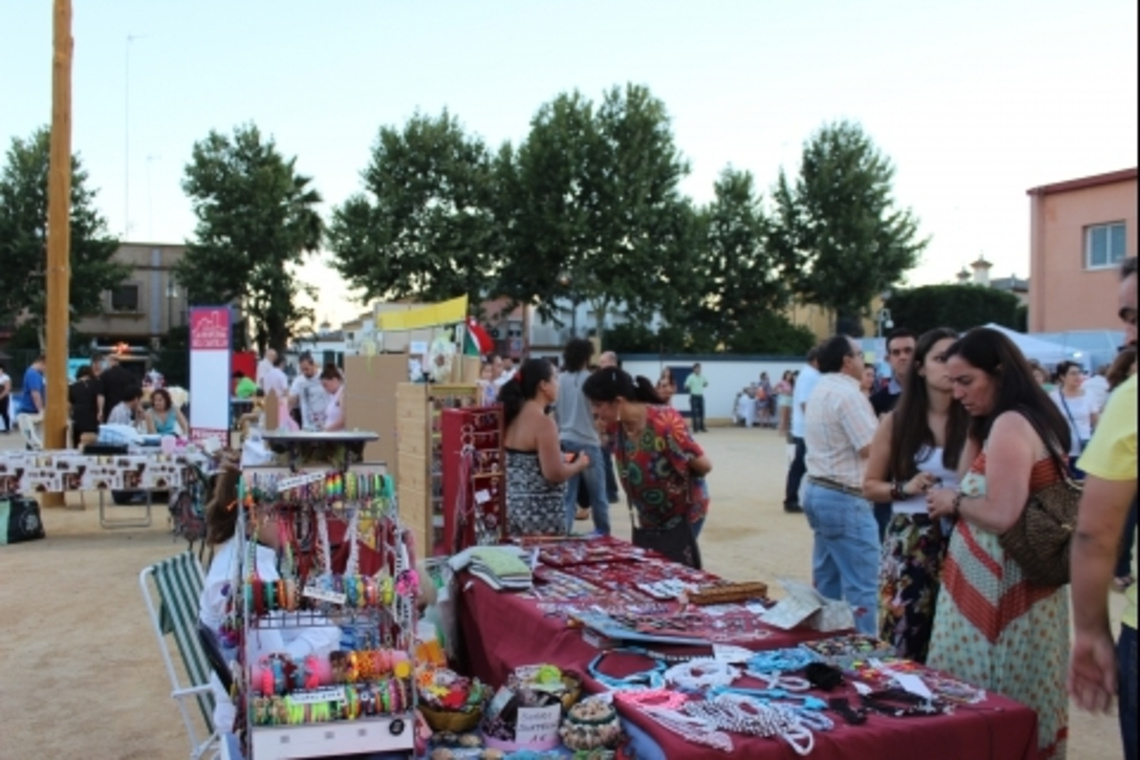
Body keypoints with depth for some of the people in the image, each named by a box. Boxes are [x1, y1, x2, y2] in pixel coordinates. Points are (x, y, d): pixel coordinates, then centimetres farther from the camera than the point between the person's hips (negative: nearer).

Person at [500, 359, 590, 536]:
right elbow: (554, 474, -20)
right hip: (541, 515, -8)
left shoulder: (513, 418, 7)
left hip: (514, 508, 8)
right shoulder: (543, 422, -17)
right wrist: (580, 463, -3)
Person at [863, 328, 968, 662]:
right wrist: (904, 488, -9)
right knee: (903, 644, 2)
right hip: (909, 541, 1)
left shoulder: (974, 420, 0)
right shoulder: (895, 421, 3)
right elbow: (870, 486, 8)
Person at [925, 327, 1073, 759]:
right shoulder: (1036, 418, 12)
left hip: (999, 590, -10)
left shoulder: (1009, 423, -17)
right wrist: (975, 430, 9)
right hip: (1024, 586, 10)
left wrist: (954, 501, -9)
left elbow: (1002, 516, -24)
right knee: (1017, 706, 16)